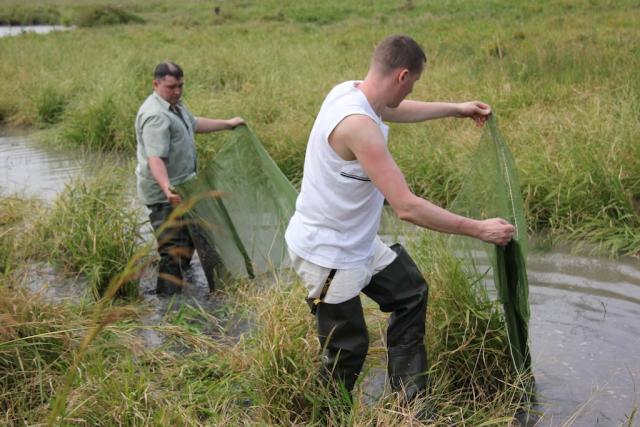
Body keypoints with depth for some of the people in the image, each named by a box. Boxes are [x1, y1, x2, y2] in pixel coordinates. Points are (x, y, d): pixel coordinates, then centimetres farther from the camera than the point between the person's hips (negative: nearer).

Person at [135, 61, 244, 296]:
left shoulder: (174, 105, 12)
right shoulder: (156, 115, -23)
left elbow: (195, 124, 31)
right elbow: (155, 158, -34)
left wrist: (228, 123, 36)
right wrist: (167, 188, -47)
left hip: (182, 187, 11)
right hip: (165, 195, -11)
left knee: (188, 240, 23)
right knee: (174, 250, -10)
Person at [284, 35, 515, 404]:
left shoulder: (350, 91, -3)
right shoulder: (358, 124, -31)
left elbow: (396, 111, 23)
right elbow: (408, 207, -32)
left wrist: (455, 108, 30)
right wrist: (480, 229, -23)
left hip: (358, 241, 11)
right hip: (327, 254, -11)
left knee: (411, 292, 21)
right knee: (348, 350, 1)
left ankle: (409, 402, 29)